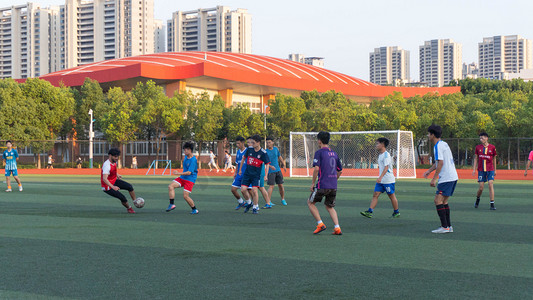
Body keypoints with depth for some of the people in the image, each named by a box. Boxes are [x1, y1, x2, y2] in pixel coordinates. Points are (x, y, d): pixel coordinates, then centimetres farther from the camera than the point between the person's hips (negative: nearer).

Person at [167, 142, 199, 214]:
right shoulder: (186, 157, 6)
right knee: (170, 186, -11)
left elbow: (189, 172, -25)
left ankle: (194, 209, 7)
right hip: (182, 178, 8)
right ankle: (172, 204, -9)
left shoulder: (193, 160, -20)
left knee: (185, 196, -13)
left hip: (190, 179, -8)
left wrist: (179, 173, -25)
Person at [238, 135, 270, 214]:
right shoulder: (249, 149, 0)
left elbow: (267, 164, -5)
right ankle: (248, 203, 20)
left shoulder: (263, 153, -11)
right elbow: (244, 158, 14)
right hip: (247, 173, 4)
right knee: (243, 189, -5)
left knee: (254, 190, -13)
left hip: (256, 175, -4)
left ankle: (255, 207, 4)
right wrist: (240, 169, 19)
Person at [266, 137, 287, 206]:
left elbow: (280, 157, 20)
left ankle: (283, 199, 25)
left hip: (278, 170, 5)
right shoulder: (265, 152, -9)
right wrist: (270, 166, -33)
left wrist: (284, 165, 21)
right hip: (271, 171, -5)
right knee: (271, 186, -11)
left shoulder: (276, 149, 6)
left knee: (280, 185, 10)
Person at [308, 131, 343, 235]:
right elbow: (340, 171, 17)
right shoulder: (334, 153, 13)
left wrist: (313, 183, -9)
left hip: (322, 185, -6)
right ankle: (337, 228, 4)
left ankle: (320, 224, 2)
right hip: (333, 186, 6)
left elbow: (316, 168, -17)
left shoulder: (319, 152, -7)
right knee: (330, 207, 18)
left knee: (310, 203, 13)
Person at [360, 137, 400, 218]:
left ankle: (396, 212, 18)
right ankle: (370, 211, -8)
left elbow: (386, 167, -24)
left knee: (391, 196, 4)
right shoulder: (380, 155, 13)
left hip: (388, 180, -8)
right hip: (381, 180, 8)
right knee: (375, 195, -2)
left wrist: (380, 177, -33)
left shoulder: (386, 155, -15)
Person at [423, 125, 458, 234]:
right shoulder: (444, 144, 17)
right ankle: (448, 226, 14)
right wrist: (429, 170, 25)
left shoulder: (438, 146, -13)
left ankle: (445, 227, -11)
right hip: (453, 177, 10)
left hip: (446, 178, -10)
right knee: (444, 201, 14)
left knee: (438, 200, -9)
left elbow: (440, 163, -20)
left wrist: (434, 179, -18)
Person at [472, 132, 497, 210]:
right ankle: (477, 199, 30)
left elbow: (494, 159, 10)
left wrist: (495, 170, 12)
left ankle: (492, 204, -9)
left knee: (491, 185, -12)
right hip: (481, 170, 1)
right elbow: (476, 158, 10)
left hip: (490, 169, -1)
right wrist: (474, 169, 4)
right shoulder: (478, 147, 4)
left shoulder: (492, 147, 0)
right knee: (481, 187, -1)